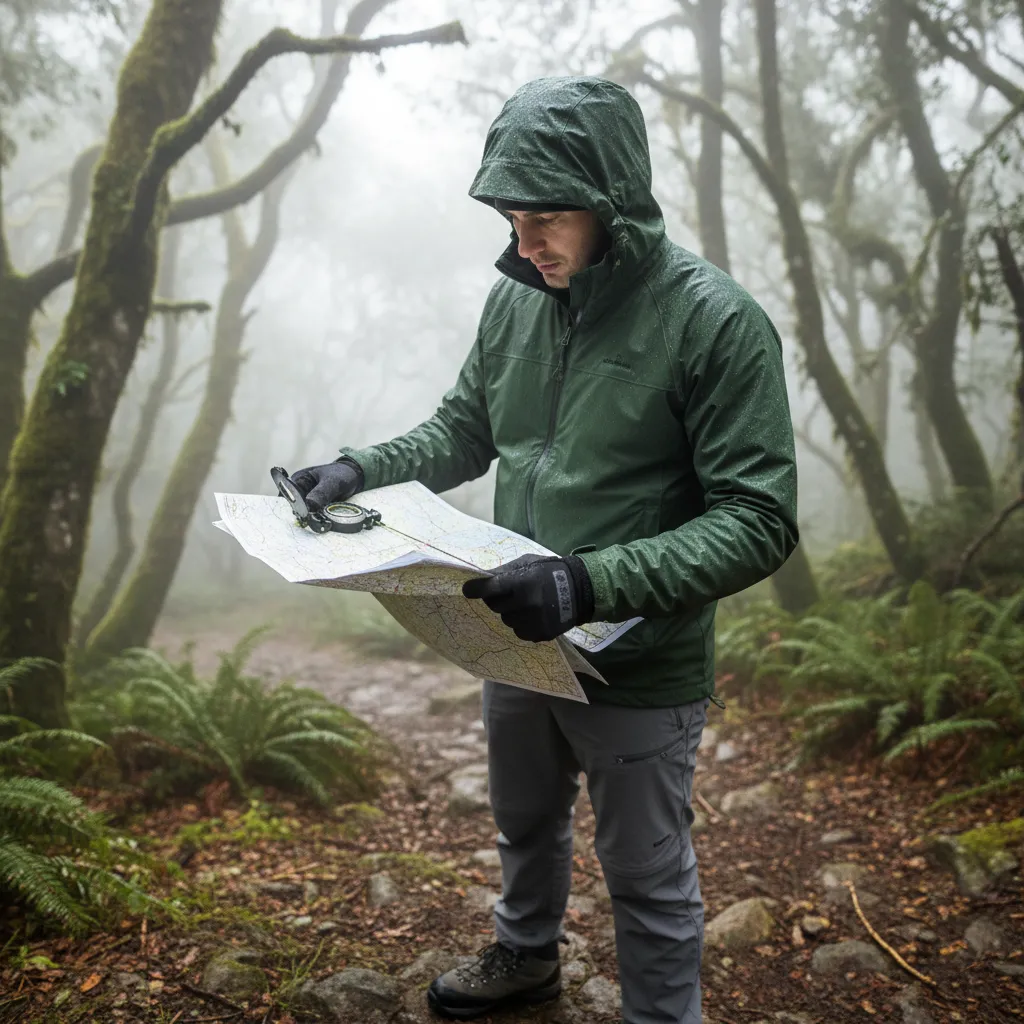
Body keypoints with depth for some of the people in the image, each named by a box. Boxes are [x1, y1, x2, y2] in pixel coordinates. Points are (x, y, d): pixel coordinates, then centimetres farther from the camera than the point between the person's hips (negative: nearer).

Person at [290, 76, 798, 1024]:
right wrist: (362, 470, -7)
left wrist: (591, 583, -34)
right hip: (517, 645, 7)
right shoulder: (517, 297, -3)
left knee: (647, 881, 15)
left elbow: (759, 522, -24)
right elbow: (465, 429, 10)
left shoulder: (716, 320, -21)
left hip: (640, 669, -6)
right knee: (524, 822, 30)